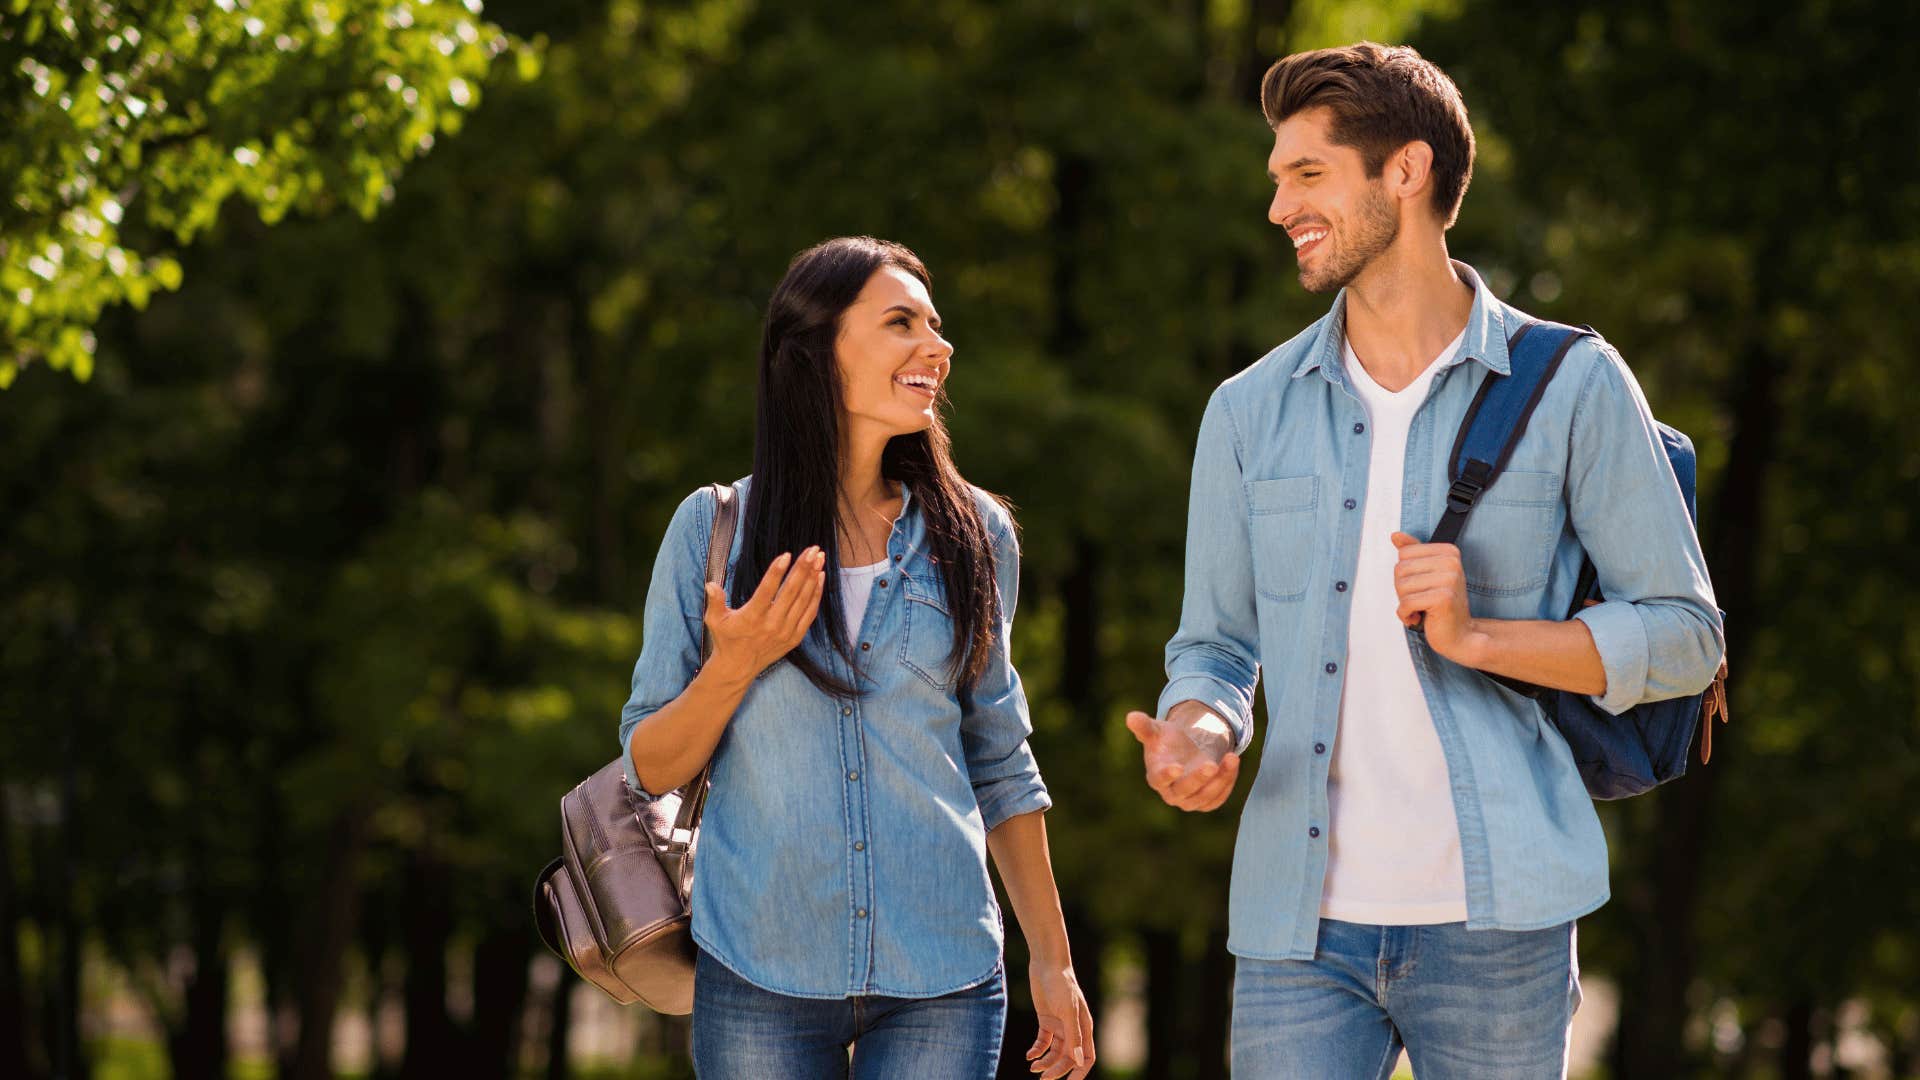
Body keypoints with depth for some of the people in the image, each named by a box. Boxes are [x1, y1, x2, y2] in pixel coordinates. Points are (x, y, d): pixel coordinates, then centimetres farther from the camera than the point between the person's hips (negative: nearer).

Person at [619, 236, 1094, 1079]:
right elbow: (650, 769, 2)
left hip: (940, 982, 1)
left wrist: (1051, 960, 12)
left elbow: (1000, 764, 12)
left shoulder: (973, 535, 5)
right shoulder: (713, 528, 0)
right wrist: (735, 667, -15)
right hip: (760, 974, -1)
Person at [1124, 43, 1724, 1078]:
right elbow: (1215, 647, 14)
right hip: (1300, 919, 2)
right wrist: (1199, 734, -10)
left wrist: (1475, 638, -12)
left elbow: (1684, 633, 2)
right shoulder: (1251, 410, 10)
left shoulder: (1572, 388, 1)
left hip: (1491, 917, -2)